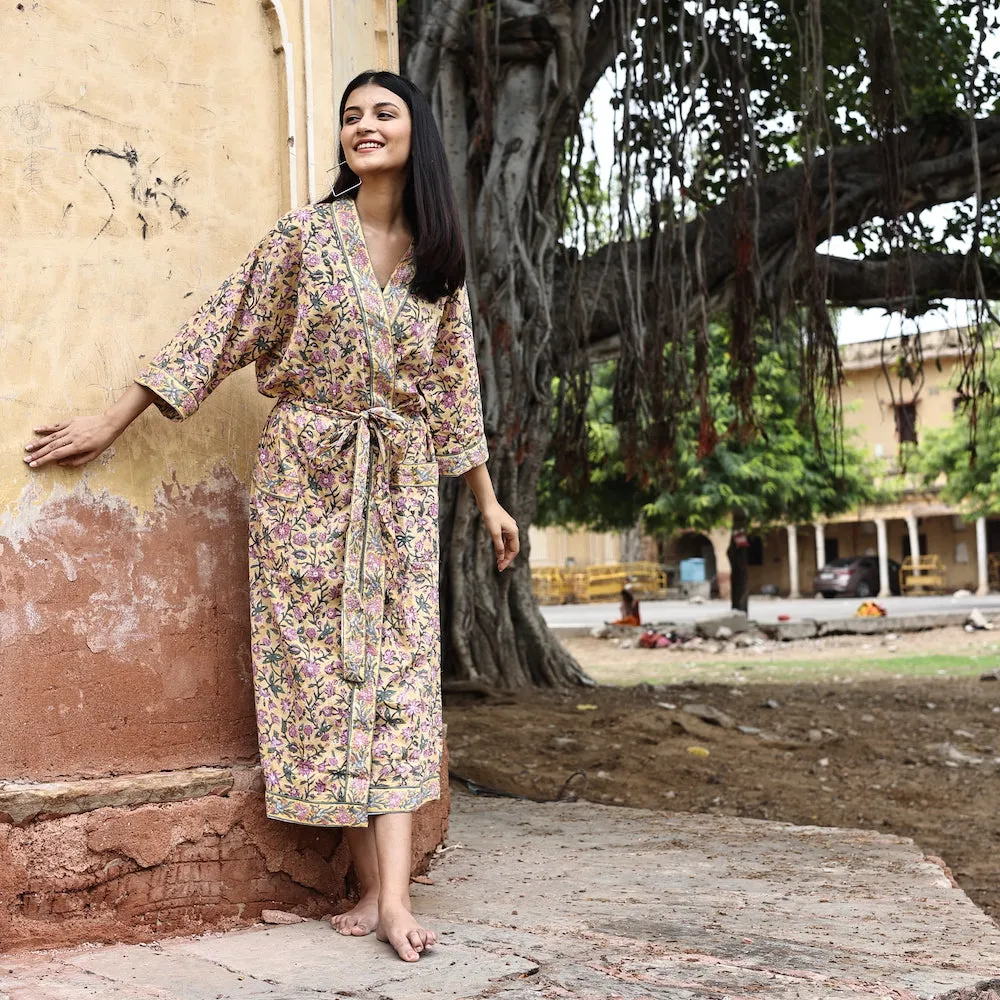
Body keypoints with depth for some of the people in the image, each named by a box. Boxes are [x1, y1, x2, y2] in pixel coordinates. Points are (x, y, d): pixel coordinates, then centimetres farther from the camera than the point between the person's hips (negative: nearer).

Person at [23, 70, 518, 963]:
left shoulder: (439, 262, 9)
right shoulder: (306, 236, -1)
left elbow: (455, 386, 15)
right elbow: (223, 332, -1)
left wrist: (487, 498, 16)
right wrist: (112, 423, -3)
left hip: (400, 484, 3)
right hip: (308, 476, -2)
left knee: (398, 667, -6)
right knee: (323, 662, -4)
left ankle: (393, 895, -9)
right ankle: (373, 885, 3)